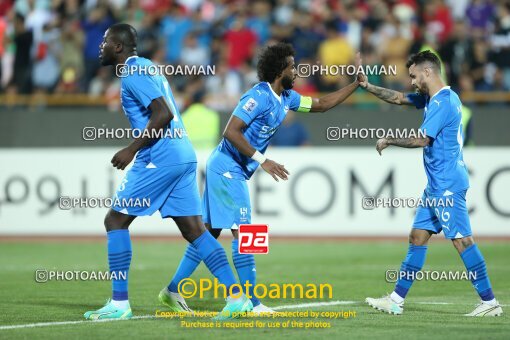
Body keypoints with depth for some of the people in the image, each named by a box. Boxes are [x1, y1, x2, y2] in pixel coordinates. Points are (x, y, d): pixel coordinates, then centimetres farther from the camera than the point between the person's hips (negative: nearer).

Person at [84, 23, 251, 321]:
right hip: (184, 155, 9)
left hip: (160, 159, -9)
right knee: (194, 229, 6)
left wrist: (132, 150, -15)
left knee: (115, 220, 0)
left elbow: (163, 114, -20)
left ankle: (119, 303, 0)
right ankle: (236, 297, -3)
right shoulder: (146, 67, 21)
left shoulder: (133, 73, -9)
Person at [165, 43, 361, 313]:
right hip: (227, 169, -10)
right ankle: (251, 302, -8)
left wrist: (357, 83, 16)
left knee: (209, 232, 10)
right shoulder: (259, 96, -19)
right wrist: (262, 161, -25)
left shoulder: (286, 98, 9)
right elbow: (231, 132, -24)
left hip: (227, 170, 10)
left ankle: (173, 289, 14)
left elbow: (322, 104, 21)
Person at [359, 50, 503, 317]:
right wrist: (368, 87, 18)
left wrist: (388, 141, -7)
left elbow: (422, 140, -19)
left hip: (447, 185, -10)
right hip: (436, 185, 10)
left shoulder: (443, 102, -16)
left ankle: (490, 303, -9)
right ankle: (396, 300, 14)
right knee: (417, 236, 10)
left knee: (461, 240, -10)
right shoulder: (431, 98, 14)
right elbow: (399, 98, 26)